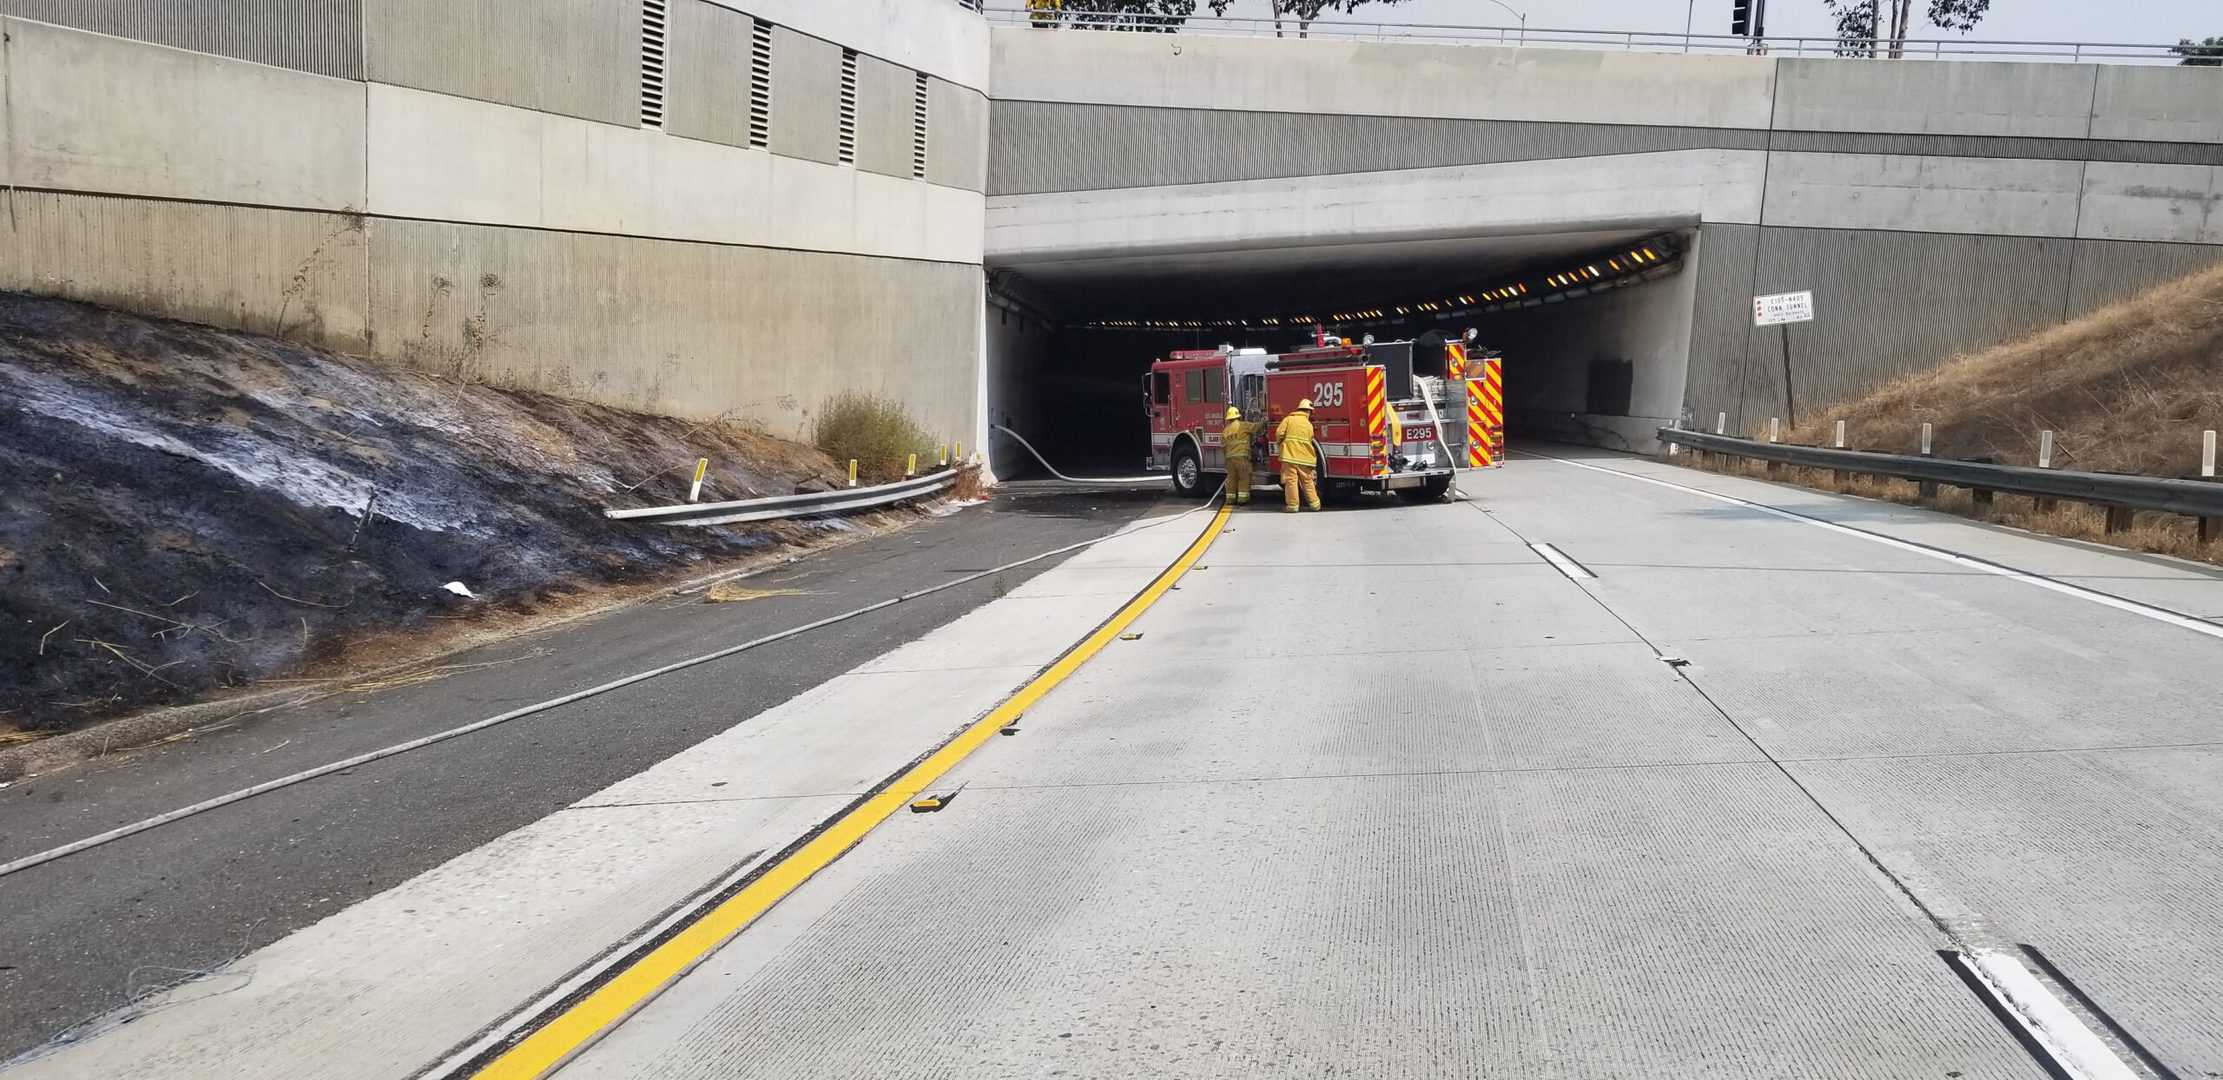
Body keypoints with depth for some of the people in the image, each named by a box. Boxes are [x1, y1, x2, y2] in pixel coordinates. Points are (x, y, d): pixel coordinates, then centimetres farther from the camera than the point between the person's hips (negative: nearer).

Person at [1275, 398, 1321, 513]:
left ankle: (1292, 505, -1)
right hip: (1305, 456, 2)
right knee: (1307, 480, 12)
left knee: (1291, 480, -1)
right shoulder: (1309, 424, 10)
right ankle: (1314, 503, 18)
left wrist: (1280, 443, 14)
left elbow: (1279, 433, -5)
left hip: (1289, 455, -2)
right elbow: (1310, 440, 8)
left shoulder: (1288, 419, 3)